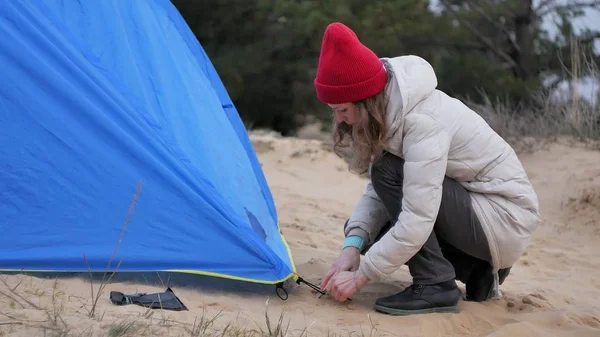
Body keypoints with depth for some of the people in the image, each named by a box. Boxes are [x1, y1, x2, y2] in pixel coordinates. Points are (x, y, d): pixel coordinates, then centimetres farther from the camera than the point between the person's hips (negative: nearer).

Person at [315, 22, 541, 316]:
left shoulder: (423, 120, -29)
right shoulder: (389, 108, -3)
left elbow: (417, 223, -33)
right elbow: (377, 189, 0)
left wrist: (359, 277, -24)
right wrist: (352, 244, -16)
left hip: (506, 217, -9)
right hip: (470, 204, 9)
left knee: (391, 173, -24)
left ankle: (435, 285, -15)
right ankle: (477, 271, 9)